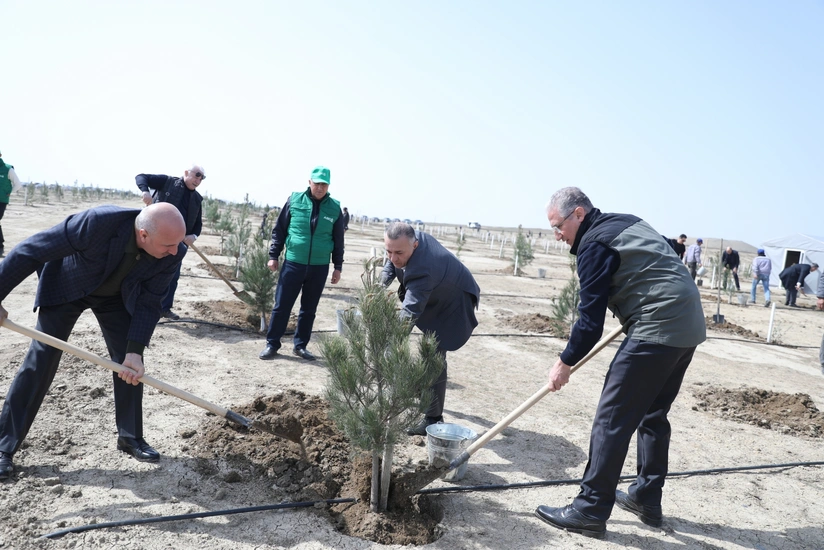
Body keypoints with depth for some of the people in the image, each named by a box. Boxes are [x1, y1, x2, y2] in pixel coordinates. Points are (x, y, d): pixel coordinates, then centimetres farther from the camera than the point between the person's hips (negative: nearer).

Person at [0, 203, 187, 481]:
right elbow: (31, 250, -31)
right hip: (66, 286, -3)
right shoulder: (98, 222, -43)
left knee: (130, 366, 0)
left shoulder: (173, 252, -30)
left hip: (117, 296, 3)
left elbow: (149, 302, -19)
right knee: (39, 362, -5)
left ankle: (131, 437, 18)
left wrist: (134, 350, -26)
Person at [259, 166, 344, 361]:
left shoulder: (334, 208, 1)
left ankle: (300, 345, 23)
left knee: (309, 309, 10)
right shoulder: (294, 200, -2)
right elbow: (279, 230, 4)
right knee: (281, 306, 3)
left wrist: (338, 267, 7)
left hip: (319, 267, 1)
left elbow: (338, 240, 7)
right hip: (293, 263, -1)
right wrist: (273, 255, 1)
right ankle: (272, 344, 15)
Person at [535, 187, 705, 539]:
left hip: (657, 330, -10)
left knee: (612, 421, -5)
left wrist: (565, 363, -2)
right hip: (690, 326, 10)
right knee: (652, 415, 19)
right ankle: (647, 499, 29)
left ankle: (590, 512, 0)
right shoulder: (626, 222, 18)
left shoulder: (595, 243, -10)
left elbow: (590, 318, -11)